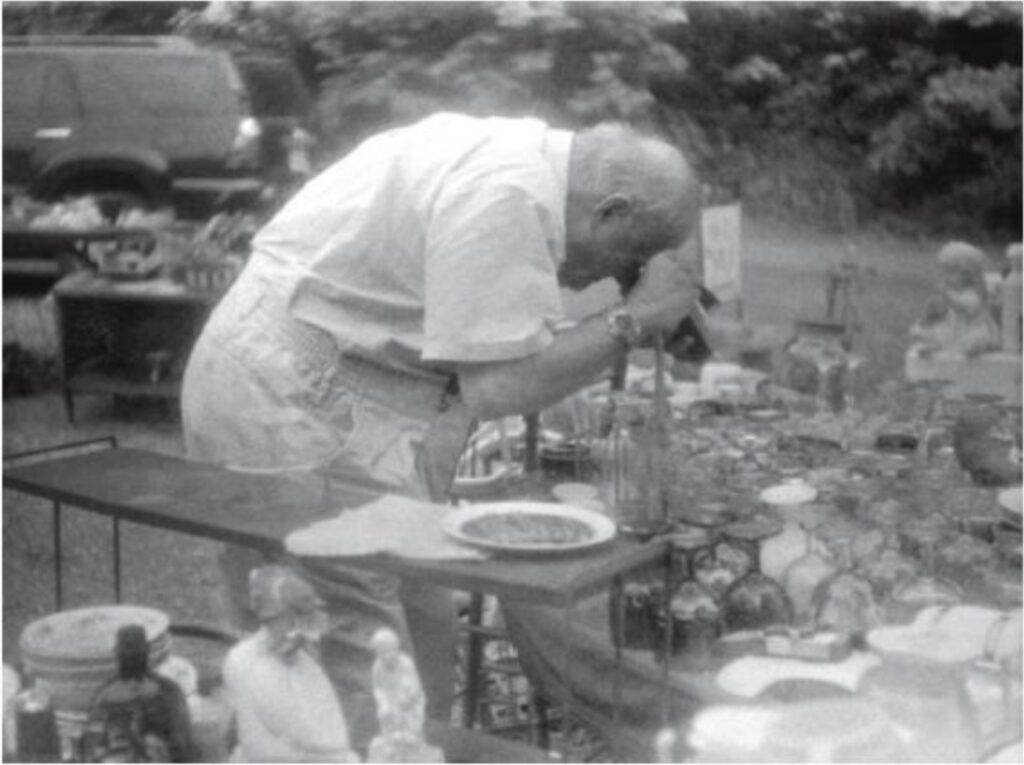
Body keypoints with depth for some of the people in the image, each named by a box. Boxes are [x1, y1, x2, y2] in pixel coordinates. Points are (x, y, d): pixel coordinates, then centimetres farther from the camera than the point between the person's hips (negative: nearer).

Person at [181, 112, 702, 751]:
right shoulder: (504, 199, -23)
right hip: (286, 401, -10)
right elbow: (499, 386, -23)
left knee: (420, 617, 12)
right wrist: (635, 319, -17)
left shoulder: (527, 152, 7)